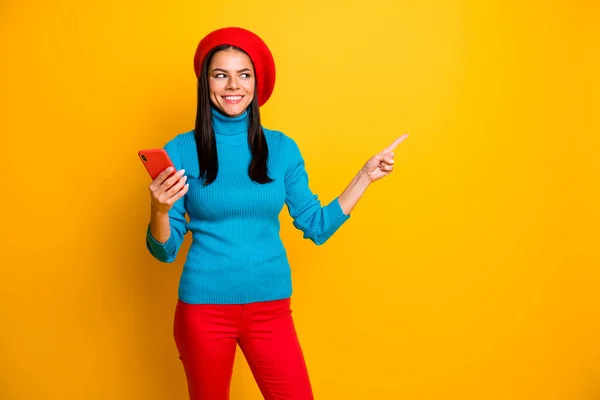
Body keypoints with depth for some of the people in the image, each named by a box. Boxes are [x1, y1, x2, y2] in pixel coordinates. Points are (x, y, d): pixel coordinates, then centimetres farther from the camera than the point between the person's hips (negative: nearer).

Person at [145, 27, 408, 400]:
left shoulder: (282, 148, 0)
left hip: (271, 308, 2)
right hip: (203, 309, -1)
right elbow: (164, 250, -4)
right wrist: (159, 209, -24)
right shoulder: (181, 150, -6)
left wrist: (365, 176, 4)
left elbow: (316, 226, 6)